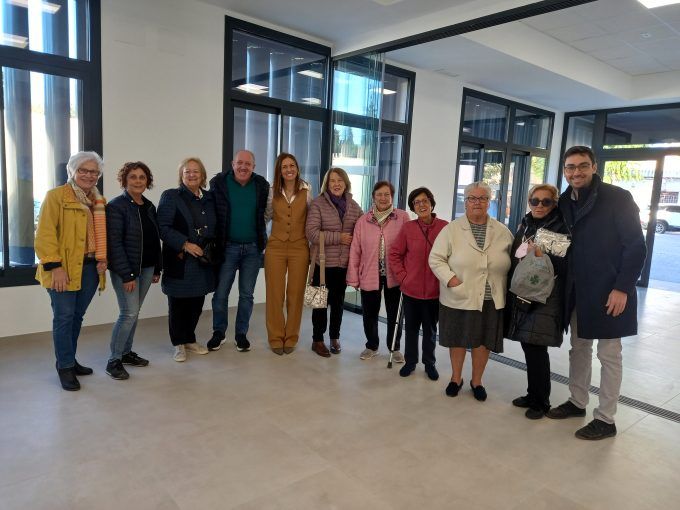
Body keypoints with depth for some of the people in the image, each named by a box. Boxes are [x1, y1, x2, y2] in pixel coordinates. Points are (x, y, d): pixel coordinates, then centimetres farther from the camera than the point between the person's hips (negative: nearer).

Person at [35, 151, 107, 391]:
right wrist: (54, 266, -18)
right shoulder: (56, 196, -5)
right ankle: (65, 367, 10)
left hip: (90, 268, 6)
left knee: (77, 316, 14)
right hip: (64, 269, -6)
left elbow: (103, 234, 19)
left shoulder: (100, 201, 14)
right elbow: (45, 234, -12)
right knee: (64, 317, -2)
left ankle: (70, 360, 27)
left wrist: (103, 259, 4)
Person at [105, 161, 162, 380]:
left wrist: (157, 269, 12)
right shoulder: (116, 206, -10)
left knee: (134, 312, 13)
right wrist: (126, 274, -19)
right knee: (129, 313, -8)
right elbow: (114, 243, -15)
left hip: (146, 268, 6)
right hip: (125, 269, -6)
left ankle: (126, 352, 26)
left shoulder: (149, 206, 10)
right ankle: (114, 361, 5)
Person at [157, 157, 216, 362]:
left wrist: (212, 250, 2)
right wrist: (185, 245, -18)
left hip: (203, 262, 4)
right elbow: (163, 227, -11)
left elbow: (215, 228, 17)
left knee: (197, 303, 10)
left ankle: (190, 339, 30)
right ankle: (179, 344, 21)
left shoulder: (209, 198, 12)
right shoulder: (170, 196, -2)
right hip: (179, 263, -4)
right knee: (178, 305, 5)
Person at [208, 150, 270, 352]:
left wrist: (261, 236, 2)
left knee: (247, 294, 9)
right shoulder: (218, 183, -4)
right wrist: (216, 240, -2)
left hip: (253, 248, 1)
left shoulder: (262, 185, 0)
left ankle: (241, 334, 24)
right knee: (220, 293, 5)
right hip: (227, 247, -1)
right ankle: (219, 332, 24)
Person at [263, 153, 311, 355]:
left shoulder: (306, 191, 0)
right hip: (275, 247, 1)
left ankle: (291, 337, 19)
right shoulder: (273, 192, 4)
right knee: (275, 294, 3)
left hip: (299, 248, -1)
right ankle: (276, 338, 17)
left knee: (295, 294, 5)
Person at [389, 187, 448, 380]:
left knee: (430, 329, 15)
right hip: (411, 289, 1)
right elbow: (394, 254, 2)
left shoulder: (444, 227, -8)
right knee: (411, 328, 14)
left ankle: (429, 363, 32)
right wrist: (402, 276, -3)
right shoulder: (408, 228, -5)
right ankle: (410, 361, 31)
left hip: (435, 289, -1)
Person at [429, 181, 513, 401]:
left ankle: (477, 381, 32)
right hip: (459, 298, -2)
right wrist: (450, 278, -18)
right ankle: (456, 378, 34)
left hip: (491, 299, 2)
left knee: (484, 340, 11)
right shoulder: (451, 229, -4)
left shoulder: (502, 231, 4)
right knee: (458, 339, 12)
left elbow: (513, 260, 9)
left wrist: (509, 289, -2)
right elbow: (436, 258, -5)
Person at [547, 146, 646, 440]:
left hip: (608, 292, -6)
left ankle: (605, 419, 16)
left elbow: (637, 247, -12)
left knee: (608, 355, 4)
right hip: (577, 291, 6)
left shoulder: (617, 198, -11)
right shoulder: (565, 202, 6)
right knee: (579, 348, 16)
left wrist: (622, 288, -17)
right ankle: (577, 402, 31)